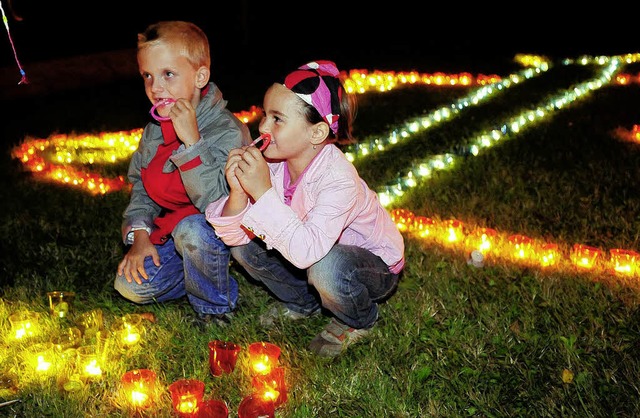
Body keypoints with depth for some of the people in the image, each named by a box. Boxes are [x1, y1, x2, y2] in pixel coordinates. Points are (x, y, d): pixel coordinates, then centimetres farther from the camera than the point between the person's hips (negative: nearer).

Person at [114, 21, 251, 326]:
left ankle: (215, 306, -9)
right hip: (172, 229, 6)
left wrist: (191, 140, -39)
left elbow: (216, 203, -34)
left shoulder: (228, 131, -24)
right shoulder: (154, 130, 0)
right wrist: (139, 235, -7)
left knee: (192, 229, -37)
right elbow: (140, 186, 9)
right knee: (130, 286, -9)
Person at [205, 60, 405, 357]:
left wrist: (263, 192, -46)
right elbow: (233, 236, -14)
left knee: (326, 267, -37)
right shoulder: (272, 164, -16)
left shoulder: (339, 178, -34)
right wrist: (238, 193, -33)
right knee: (244, 245, -9)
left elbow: (307, 251, -47)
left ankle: (360, 321, -2)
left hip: (376, 264, -6)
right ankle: (302, 302, 16)